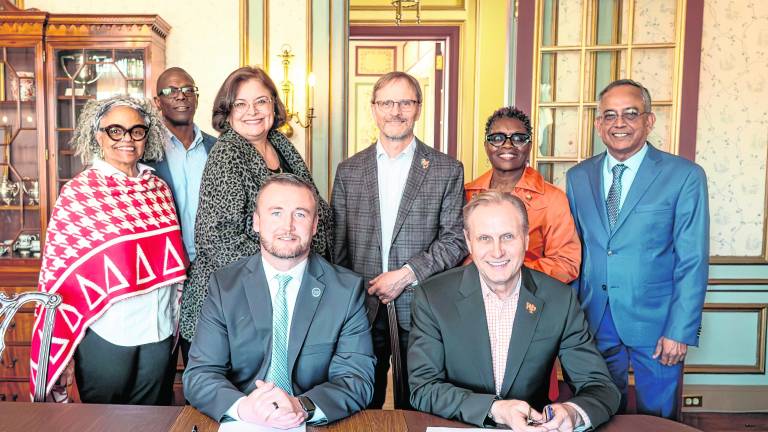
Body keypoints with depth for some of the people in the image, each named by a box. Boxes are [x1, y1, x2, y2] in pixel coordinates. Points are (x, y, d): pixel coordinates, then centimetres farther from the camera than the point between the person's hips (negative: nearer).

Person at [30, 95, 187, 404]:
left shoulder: (159, 188, 4)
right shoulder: (79, 192, -8)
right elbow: (60, 265, -5)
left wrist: (175, 316, 12)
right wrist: (62, 338, -6)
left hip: (160, 330, 4)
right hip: (107, 333, -4)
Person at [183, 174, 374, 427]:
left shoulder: (348, 289, -3)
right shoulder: (224, 286, 1)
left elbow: (358, 379, -6)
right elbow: (199, 375, -3)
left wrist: (302, 406, -24)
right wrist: (243, 407, -24)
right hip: (241, 425, 0)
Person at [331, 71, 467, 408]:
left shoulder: (447, 170, 1)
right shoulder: (348, 171, 7)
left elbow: (455, 240, -2)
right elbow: (336, 244, 8)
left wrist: (407, 274, -12)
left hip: (420, 308, -1)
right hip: (361, 308, 2)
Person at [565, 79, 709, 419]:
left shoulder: (685, 176, -6)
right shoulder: (578, 177, 4)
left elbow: (693, 262, -8)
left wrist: (681, 331, -12)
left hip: (655, 321, -3)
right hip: (594, 321, 3)